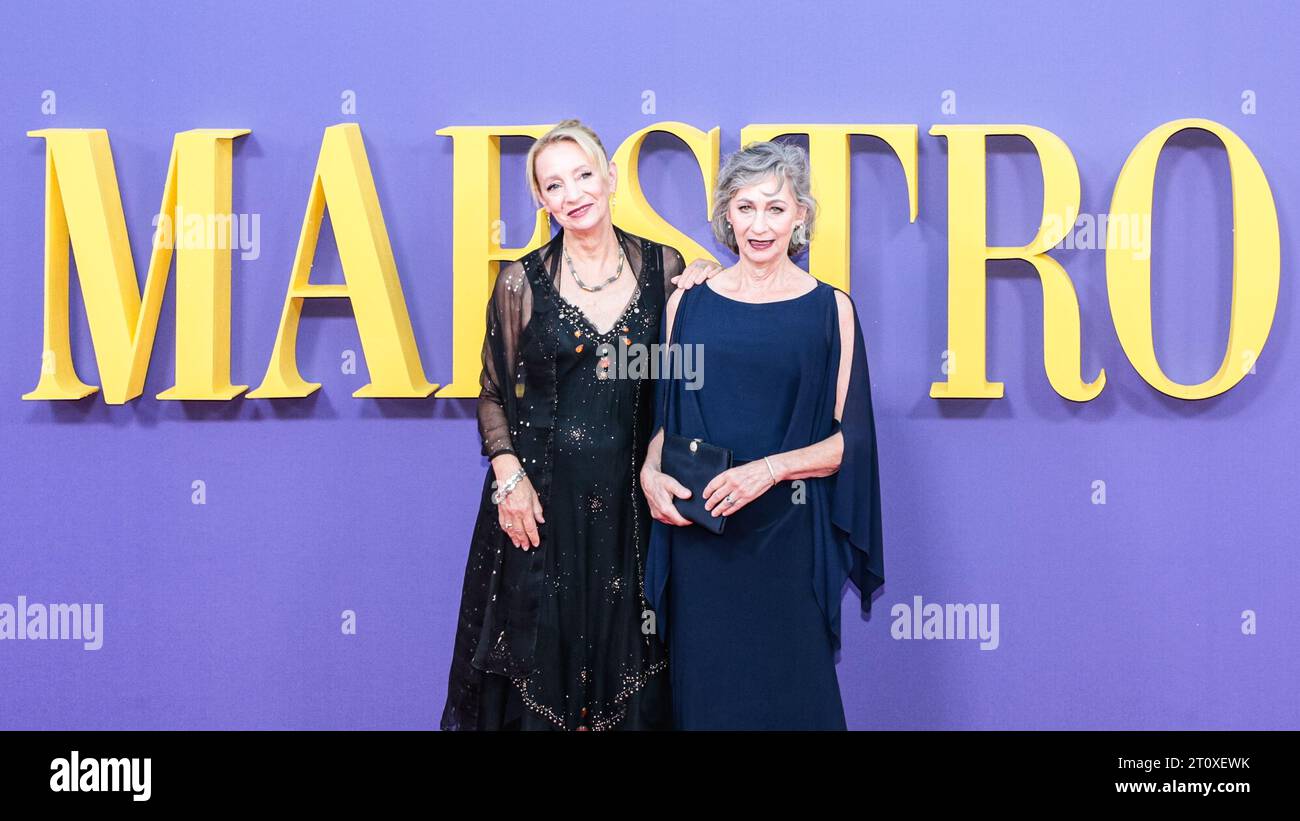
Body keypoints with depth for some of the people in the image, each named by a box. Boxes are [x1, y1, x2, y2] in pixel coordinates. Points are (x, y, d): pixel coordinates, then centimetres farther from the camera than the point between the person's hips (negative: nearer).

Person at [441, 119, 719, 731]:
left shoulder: (662, 266, 2)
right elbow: (493, 393, 3)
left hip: (632, 494, 1)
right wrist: (508, 473, -10)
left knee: (626, 652, 8)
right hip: (544, 496, -1)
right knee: (544, 651, 5)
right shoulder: (524, 281, -1)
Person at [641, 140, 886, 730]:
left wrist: (771, 467, -15)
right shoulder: (690, 303, 7)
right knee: (705, 687, 7)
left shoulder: (830, 308, 1)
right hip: (699, 533, 2)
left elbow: (851, 437, -2)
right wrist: (650, 471, -5)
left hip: (790, 535, -2)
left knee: (792, 692, 2)